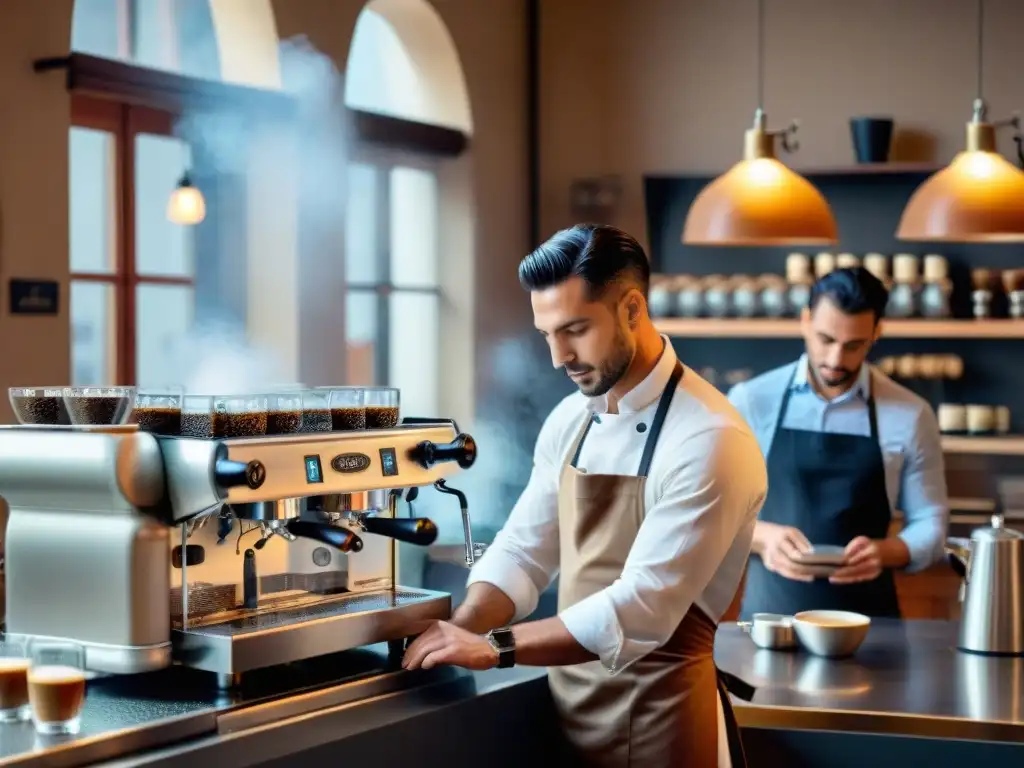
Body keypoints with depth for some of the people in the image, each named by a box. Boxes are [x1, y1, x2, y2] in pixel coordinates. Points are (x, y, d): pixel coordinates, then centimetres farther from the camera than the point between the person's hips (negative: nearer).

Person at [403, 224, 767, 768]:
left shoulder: (709, 439, -20)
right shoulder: (569, 421, 4)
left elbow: (642, 608, -24)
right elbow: (523, 552, 7)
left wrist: (496, 647, -24)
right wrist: (460, 631, -11)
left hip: (657, 707, -6)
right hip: (567, 694, 6)